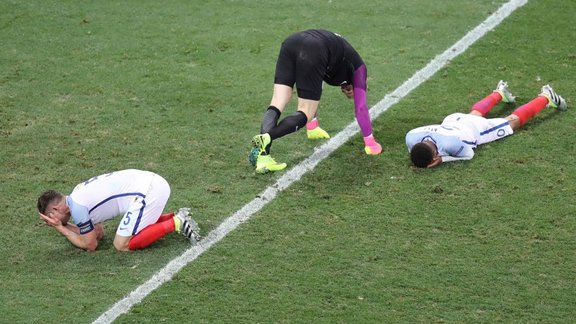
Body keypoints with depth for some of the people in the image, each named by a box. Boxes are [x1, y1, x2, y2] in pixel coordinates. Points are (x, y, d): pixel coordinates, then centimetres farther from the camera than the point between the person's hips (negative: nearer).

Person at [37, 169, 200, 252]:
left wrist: (60, 228, 8)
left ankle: (175, 224, -7)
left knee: (122, 245, -6)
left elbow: (90, 245, 1)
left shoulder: (77, 206, -8)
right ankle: (176, 217, 17)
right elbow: (98, 234, 25)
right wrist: (62, 225, 19)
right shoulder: (79, 194, 20)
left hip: (147, 191, -10)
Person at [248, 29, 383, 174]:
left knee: (276, 106, -2)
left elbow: (311, 93, 55)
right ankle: (265, 138, -24)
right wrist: (370, 143, 28)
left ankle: (263, 157, -22)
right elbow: (360, 108, 22)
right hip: (312, 53, -6)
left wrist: (313, 126, 64)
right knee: (305, 114, 1)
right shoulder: (358, 67, 29)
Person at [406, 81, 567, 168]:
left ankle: (546, 97, 46)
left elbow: (469, 154, -29)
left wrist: (443, 159, -40)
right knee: (475, 113, 38)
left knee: (513, 121, 21)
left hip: (475, 128, -4)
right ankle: (500, 93, 69)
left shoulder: (451, 143, -49)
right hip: (453, 121, 4)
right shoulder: (411, 137, -38)